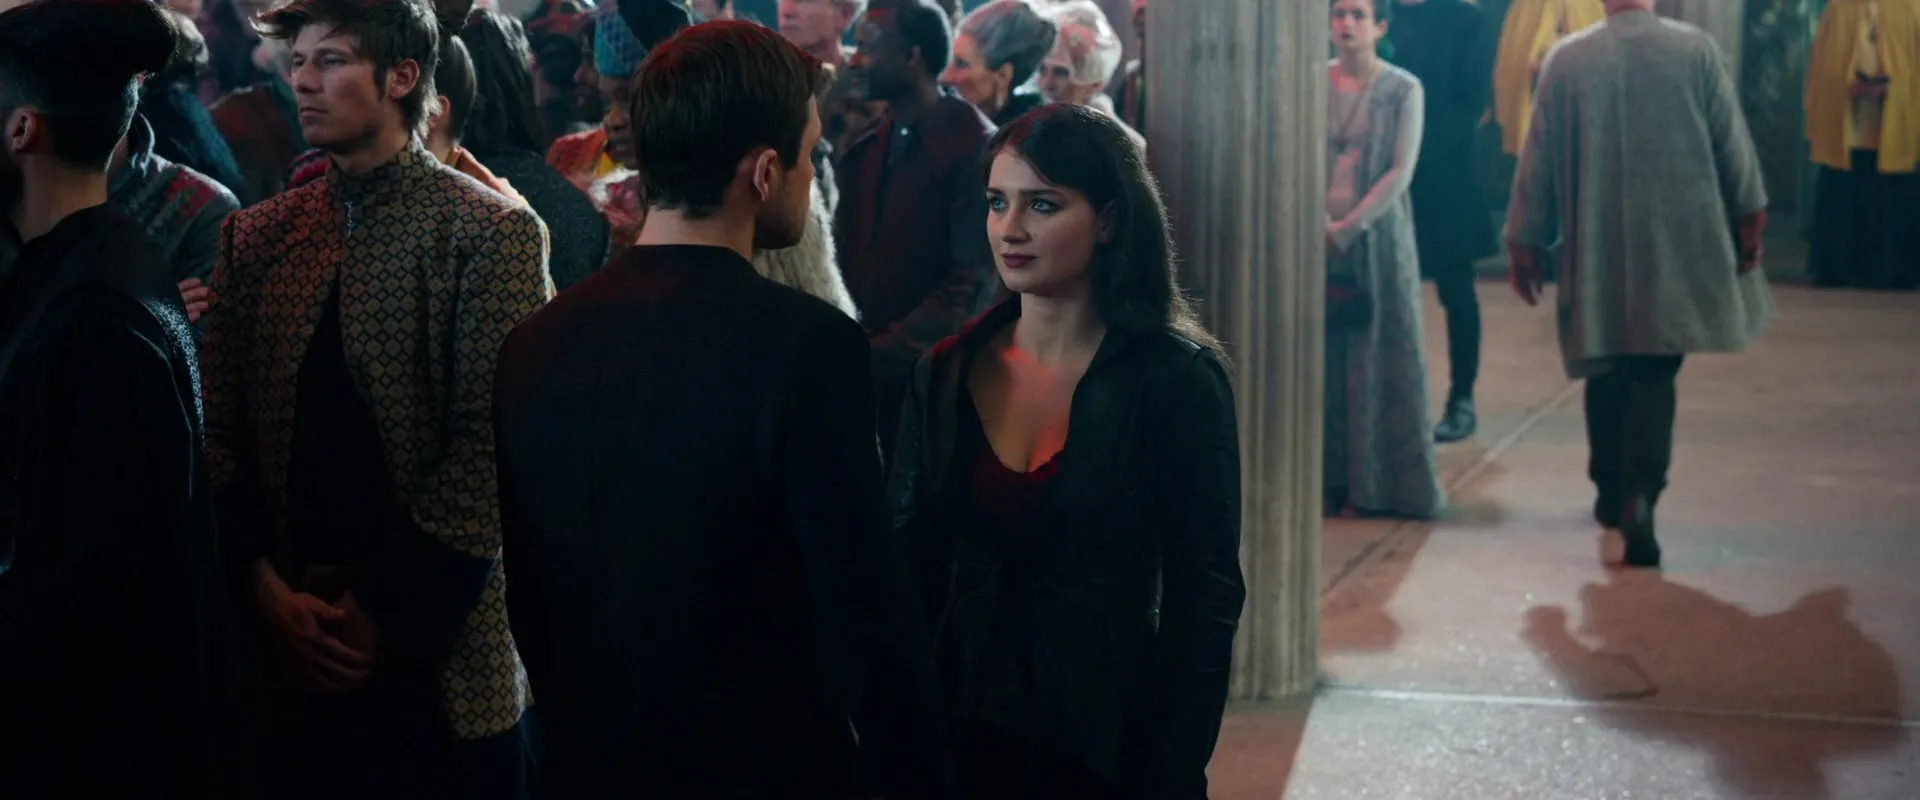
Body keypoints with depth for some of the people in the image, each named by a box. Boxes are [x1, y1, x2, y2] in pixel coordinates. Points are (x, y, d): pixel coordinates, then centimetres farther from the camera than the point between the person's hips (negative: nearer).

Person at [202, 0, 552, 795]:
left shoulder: (491, 231, -5)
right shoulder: (256, 236, 10)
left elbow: (488, 445, -11)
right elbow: (218, 432, 6)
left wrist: (384, 610, -14)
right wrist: (267, 587, -7)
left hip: (436, 648, -4)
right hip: (284, 646, 4)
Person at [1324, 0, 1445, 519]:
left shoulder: (1403, 89, -2)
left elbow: (1401, 171, -7)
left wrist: (1350, 226, -13)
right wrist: (1320, 221, -9)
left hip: (1378, 236, -2)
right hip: (1319, 237, 2)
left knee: (1379, 356, 0)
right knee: (1321, 353, 1)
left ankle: (1376, 485, 6)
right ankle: (1328, 479, 7)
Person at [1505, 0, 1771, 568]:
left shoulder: (1566, 60, -2)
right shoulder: (1696, 50, -4)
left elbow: (1538, 159, 3)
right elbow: (1732, 144, 1)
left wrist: (1524, 244, 12)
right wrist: (1750, 218, 14)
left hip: (1594, 250, 1)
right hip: (1678, 246, -1)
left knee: (1607, 374, 16)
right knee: (1655, 374, 0)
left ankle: (1611, 492, 29)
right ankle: (1640, 495, -18)